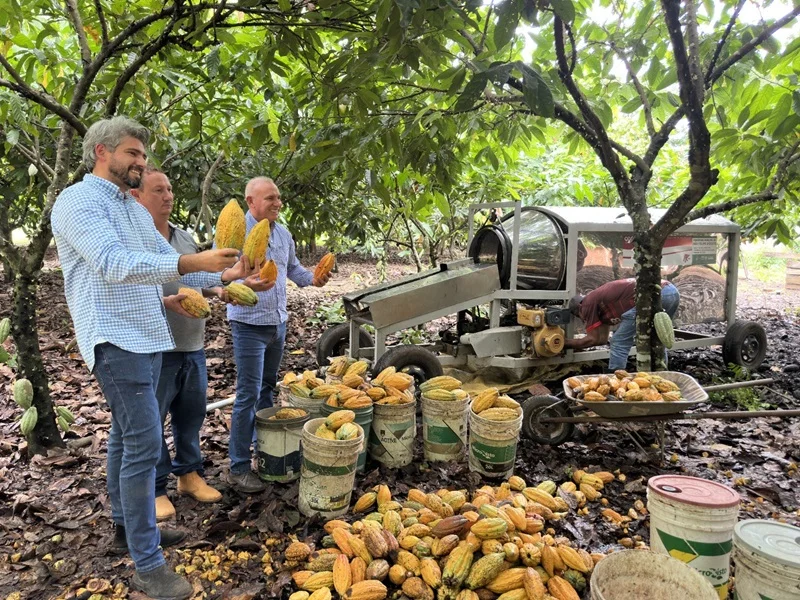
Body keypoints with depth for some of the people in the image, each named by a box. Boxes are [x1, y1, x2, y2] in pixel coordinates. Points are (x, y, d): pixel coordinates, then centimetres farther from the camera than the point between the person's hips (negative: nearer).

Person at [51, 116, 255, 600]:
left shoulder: (136, 210, 17)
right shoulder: (79, 201, -12)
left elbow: (169, 261, 15)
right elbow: (115, 263, -26)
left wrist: (222, 275, -1)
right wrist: (189, 263, -38)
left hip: (147, 337, 9)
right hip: (116, 340, -9)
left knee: (127, 436, 18)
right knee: (144, 445, -11)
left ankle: (128, 527, 33)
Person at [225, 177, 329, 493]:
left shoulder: (283, 234, 8)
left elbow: (293, 268, 22)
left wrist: (312, 278, 2)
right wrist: (245, 285, -41)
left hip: (278, 322, 7)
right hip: (249, 324, -7)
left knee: (267, 389, 17)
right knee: (248, 395, -5)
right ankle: (239, 468, 5)